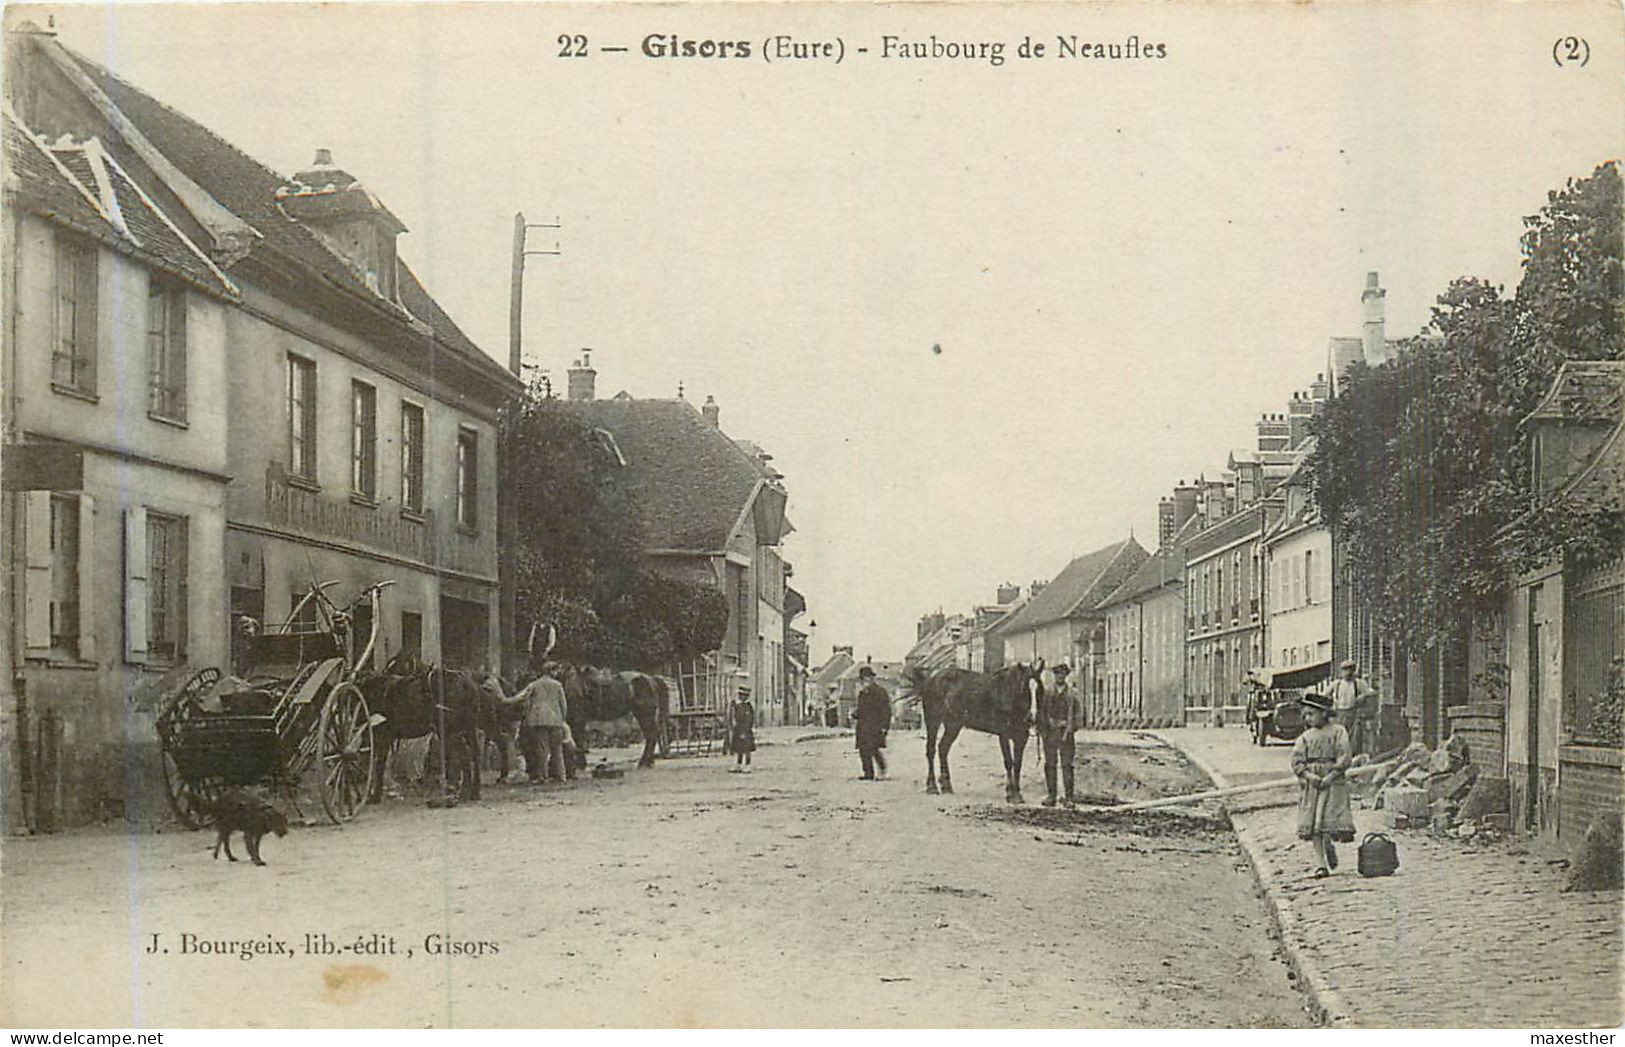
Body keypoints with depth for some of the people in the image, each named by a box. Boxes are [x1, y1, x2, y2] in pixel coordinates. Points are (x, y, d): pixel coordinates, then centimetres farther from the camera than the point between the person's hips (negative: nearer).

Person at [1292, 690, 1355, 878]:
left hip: (1333, 782, -3)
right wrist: (1309, 776, -13)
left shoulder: (1338, 732, 2)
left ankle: (1328, 846, 19)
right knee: (1313, 825, -3)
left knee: (1333, 819, -11)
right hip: (1310, 784, 3)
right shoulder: (1305, 737, 11)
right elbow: (1296, 760, 4)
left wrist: (1330, 777, -14)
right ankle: (1320, 864, 1)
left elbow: (1345, 757, -5)